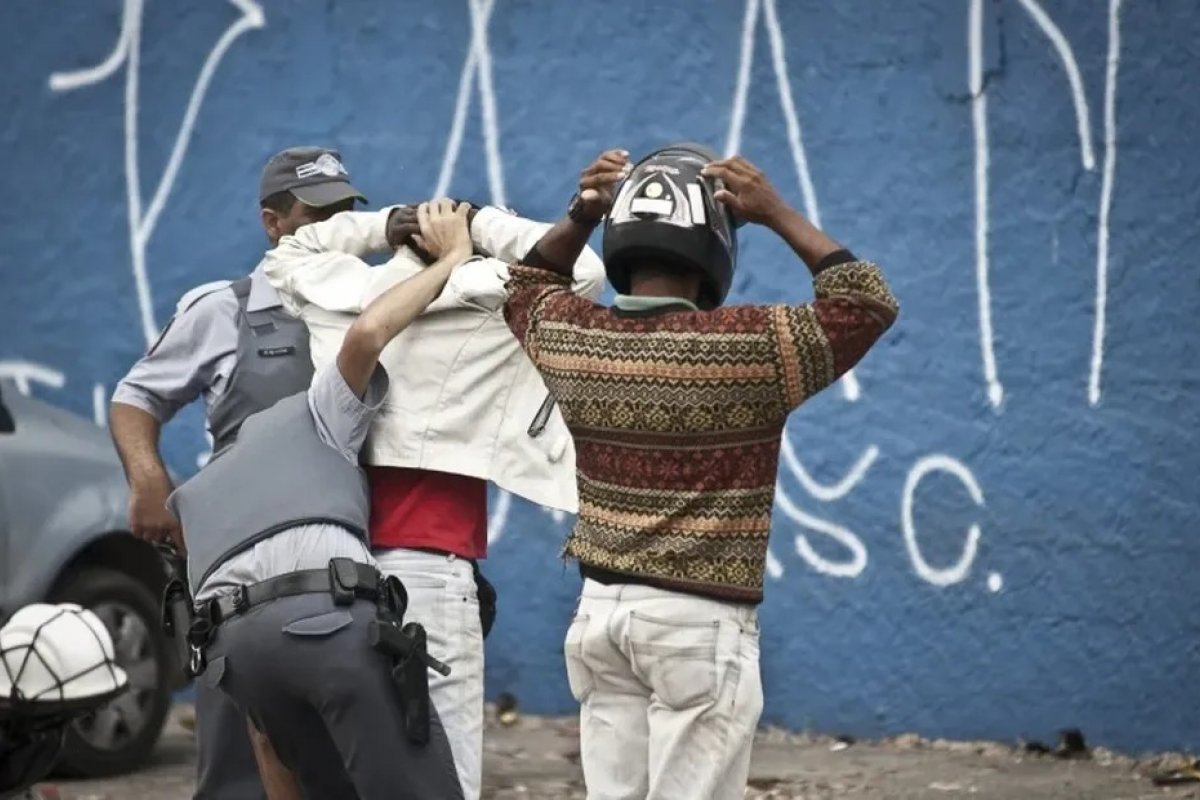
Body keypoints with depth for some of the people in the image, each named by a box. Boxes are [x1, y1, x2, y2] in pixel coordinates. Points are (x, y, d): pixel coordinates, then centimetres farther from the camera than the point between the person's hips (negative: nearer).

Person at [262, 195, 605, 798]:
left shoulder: (347, 298, 9)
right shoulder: (479, 303, -5)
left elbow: (285, 255, 28)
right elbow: (583, 271, -2)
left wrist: (385, 225, 23)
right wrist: (481, 225, 6)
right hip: (429, 568, -6)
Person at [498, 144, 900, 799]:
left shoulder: (567, 338, -2)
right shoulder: (748, 347, -16)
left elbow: (526, 287, 23)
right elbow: (867, 303, -5)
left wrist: (577, 219, 10)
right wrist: (780, 217, -6)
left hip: (599, 609, 5)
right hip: (700, 621, -5)